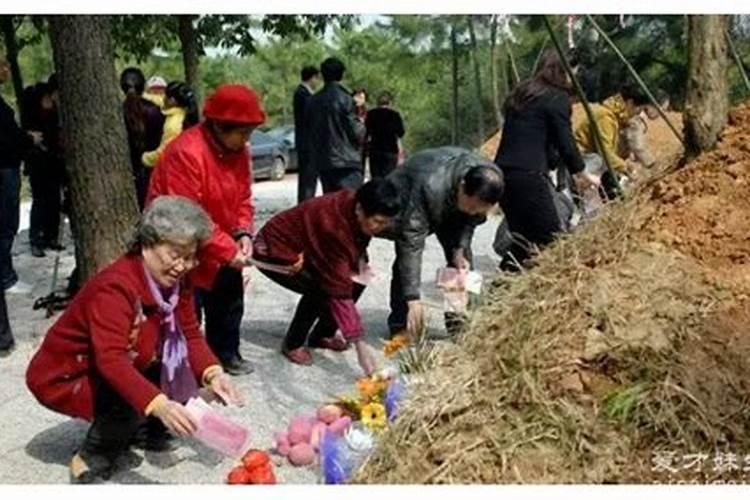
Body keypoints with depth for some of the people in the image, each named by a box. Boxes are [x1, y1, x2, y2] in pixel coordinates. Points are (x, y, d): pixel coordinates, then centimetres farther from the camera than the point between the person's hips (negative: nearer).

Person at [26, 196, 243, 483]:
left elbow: (190, 335, -8)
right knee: (133, 401, -30)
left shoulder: (176, 281, -7)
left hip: (125, 368, 8)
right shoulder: (115, 287, -32)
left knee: (180, 369, -11)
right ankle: (90, 459, -4)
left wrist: (212, 374, -29)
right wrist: (158, 405, -54)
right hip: (63, 376, -7)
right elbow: (110, 360, -41)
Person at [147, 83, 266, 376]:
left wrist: (243, 234, -14)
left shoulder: (238, 150, -3)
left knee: (230, 299, 16)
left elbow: (242, 198, 4)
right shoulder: (186, 152, -29)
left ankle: (226, 353, 34)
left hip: (223, 248, 8)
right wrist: (227, 250, -28)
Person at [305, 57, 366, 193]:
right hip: (346, 161, -6)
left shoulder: (313, 100, 6)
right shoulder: (344, 98, -11)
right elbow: (356, 131, -9)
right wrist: (362, 125, 10)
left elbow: (308, 129, 12)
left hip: (321, 161, 6)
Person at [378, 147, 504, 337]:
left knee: (461, 259, -5)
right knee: (407, 253, -20)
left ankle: (458, 322, 7)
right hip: (407, 194, -4)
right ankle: (401, 325, -9)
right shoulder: (431, 187, -45)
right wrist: (413, 299, -47)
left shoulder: (491, 181, -29)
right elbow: (412, 243, -44)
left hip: (448, 205, 5)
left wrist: (460, 249, -23)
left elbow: (472, 220, -8)